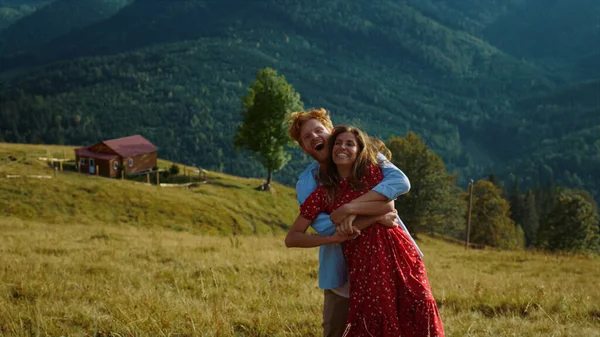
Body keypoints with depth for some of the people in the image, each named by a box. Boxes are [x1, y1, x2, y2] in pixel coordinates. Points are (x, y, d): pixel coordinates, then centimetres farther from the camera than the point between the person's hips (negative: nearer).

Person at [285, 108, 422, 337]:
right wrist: (376, 217, -24)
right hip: (343, 271, 0)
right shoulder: (307, 184, -3)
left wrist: (352, 207, -30)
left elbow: (401, 181, -22)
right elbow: (328, 228, -18)